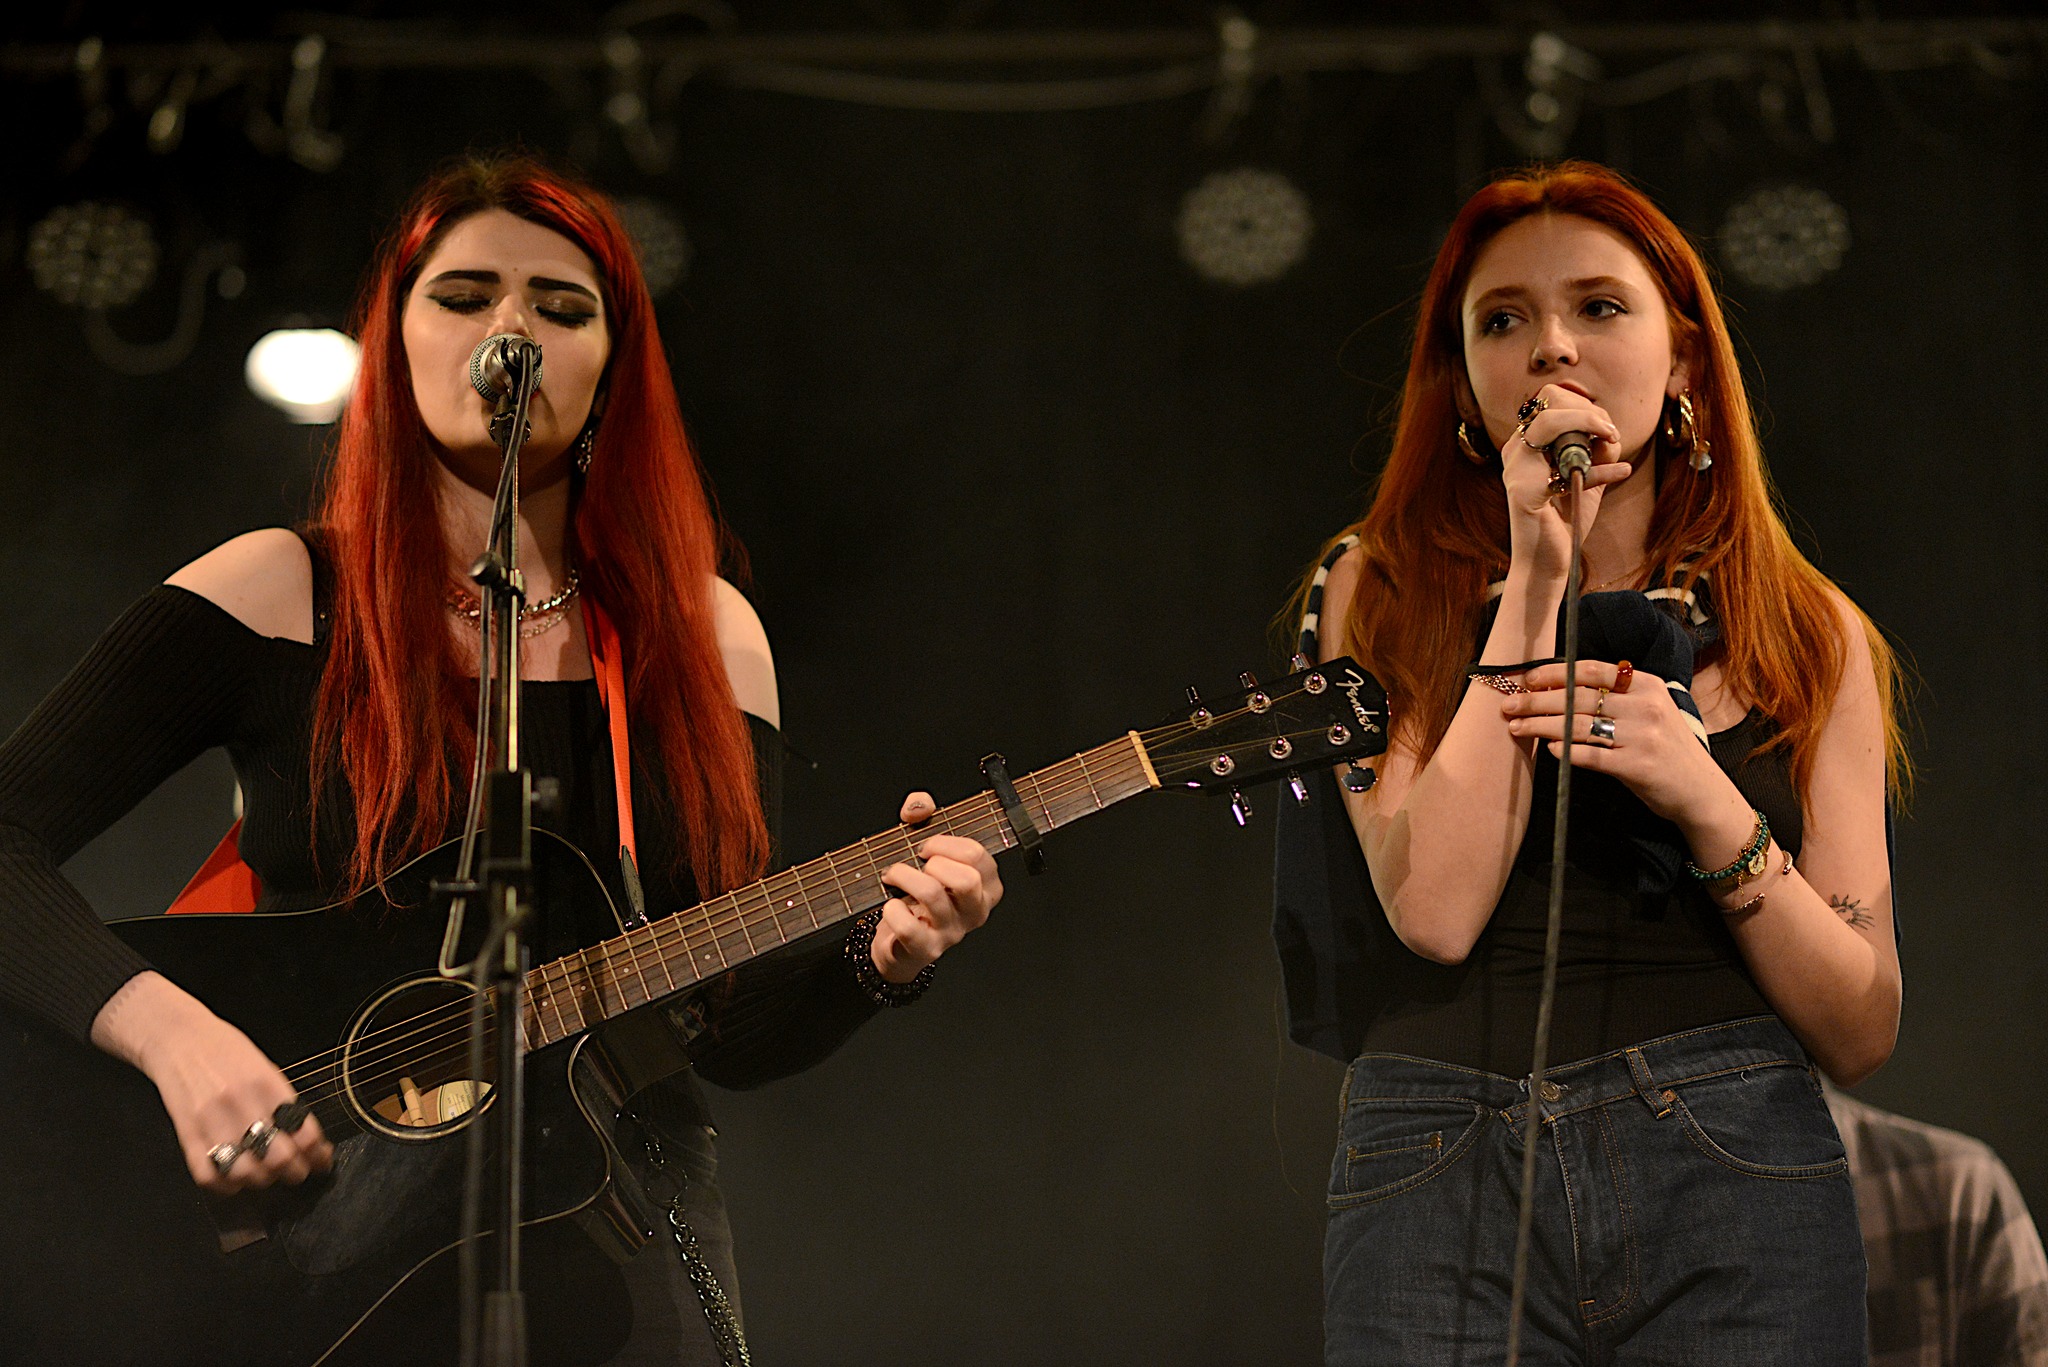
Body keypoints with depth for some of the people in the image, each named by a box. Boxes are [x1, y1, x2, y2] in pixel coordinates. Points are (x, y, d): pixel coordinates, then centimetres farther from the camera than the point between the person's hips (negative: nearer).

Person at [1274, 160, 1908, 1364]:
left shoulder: (1809, 636, 9)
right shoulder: (1382, 595, 6)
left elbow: (1862, 1031, 4)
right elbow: (1433, 909, -10)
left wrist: (1707, 803, -11)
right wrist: (1535, 580, -9)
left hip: (1734, 1187, 1)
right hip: (1439, 1195, -1)